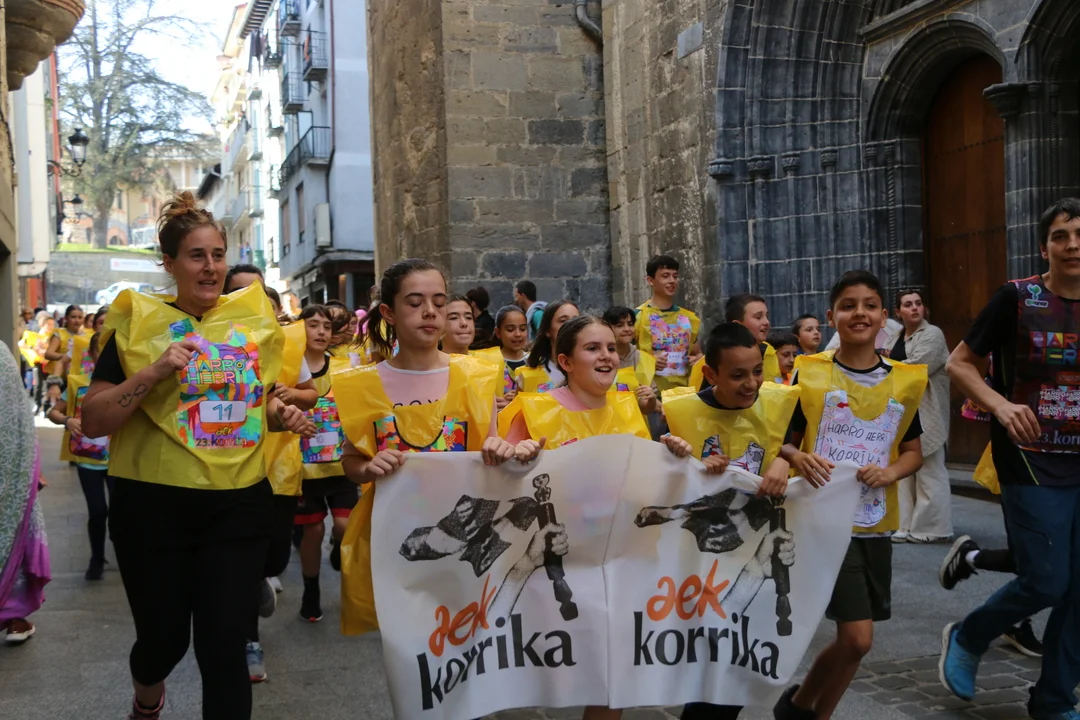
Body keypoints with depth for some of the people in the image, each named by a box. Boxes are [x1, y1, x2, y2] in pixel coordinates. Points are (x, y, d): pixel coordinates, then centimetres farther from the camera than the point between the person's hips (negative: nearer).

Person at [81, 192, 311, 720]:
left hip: (239, 504, 2)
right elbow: (92, 422, -8)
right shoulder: (140, 323, -5)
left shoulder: (252, 320, 7)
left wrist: (281, 415, 1)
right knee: (164, 637, 12)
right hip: (155, 505, -2)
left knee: (224, 647, 0)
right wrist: (152, 372, -22)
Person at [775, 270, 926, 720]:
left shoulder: (904, 381, 4)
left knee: (855, 637, 10)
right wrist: (798, 458, -22)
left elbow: (913, 451, 10)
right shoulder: (809, 374, -6)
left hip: (876, 523, 4)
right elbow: (782, 440, -1)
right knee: (857, 637, -9)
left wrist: (890, 472, -11)